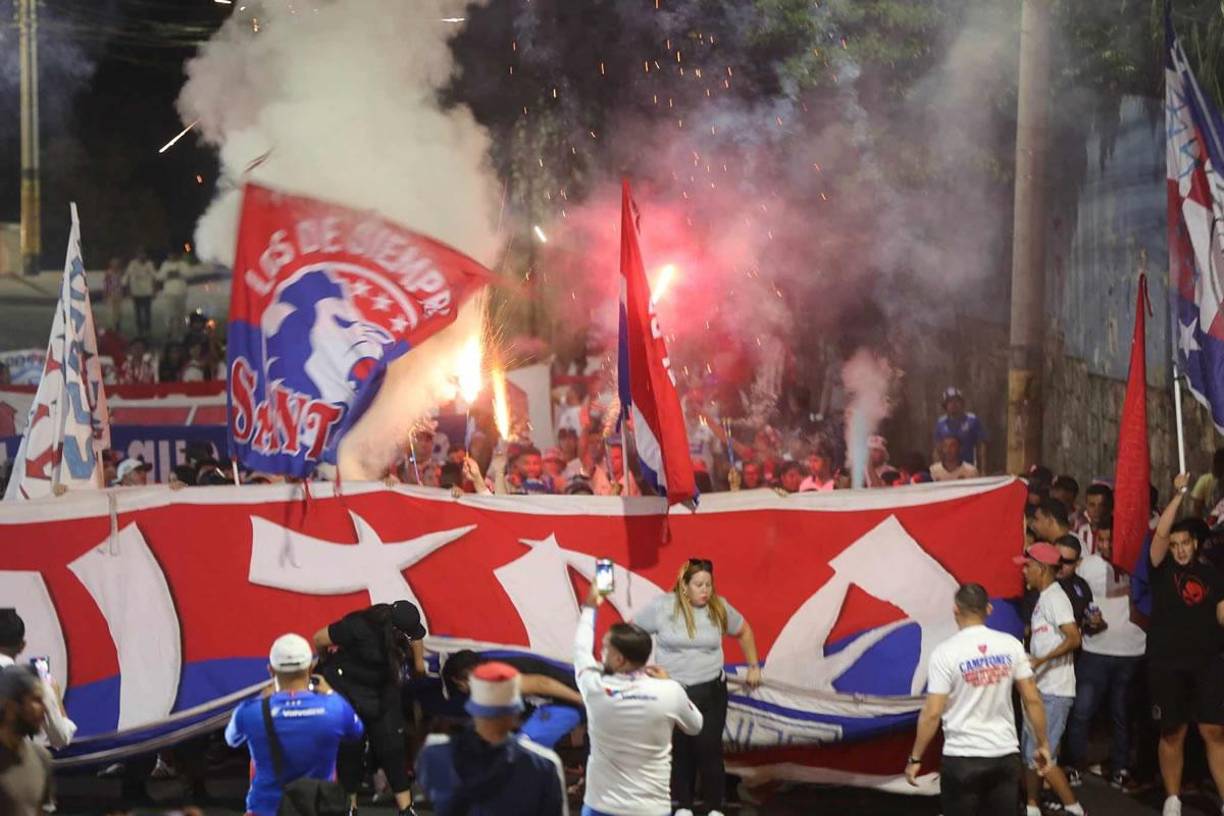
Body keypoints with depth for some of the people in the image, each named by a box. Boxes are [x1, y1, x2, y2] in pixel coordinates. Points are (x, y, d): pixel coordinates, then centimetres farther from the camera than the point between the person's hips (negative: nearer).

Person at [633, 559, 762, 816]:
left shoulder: (719, 608, -4)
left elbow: (744, 631, 14)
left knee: (709, 749, 1)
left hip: (710, 692, 1)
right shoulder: (662, 607, -12)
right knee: (679, 750, 9)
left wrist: (754, 667, 14)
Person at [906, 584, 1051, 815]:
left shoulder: (946, 653, -10)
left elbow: (932, 714, -11)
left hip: (962, 759, -3)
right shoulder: (1011, 645, 0)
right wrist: (1043, 744, 13)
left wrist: (915, 758, -2)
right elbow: (1032, 700, 2)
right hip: (1005, 755, 3)